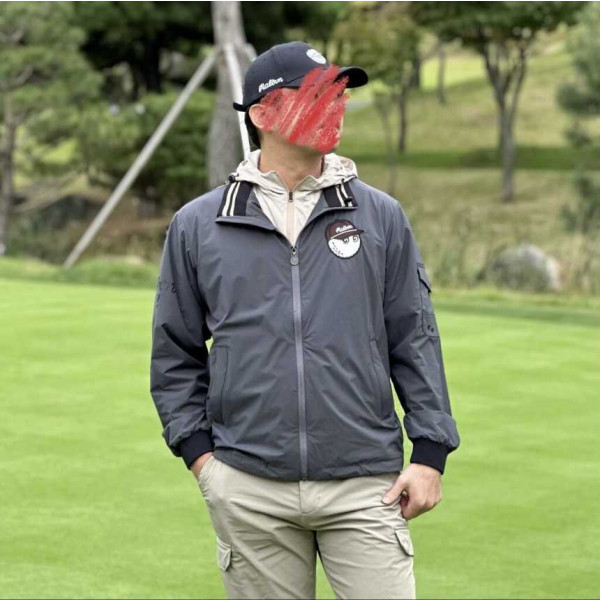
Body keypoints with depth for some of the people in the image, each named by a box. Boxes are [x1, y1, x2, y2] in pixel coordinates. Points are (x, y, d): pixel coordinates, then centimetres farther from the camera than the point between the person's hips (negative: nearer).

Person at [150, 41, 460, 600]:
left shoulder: (381, 217, 8)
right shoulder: (197, 225, 7)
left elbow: (415, 342, 8)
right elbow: (175, 354, 12)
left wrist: (429, 452, 2)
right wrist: (199, 452, 2)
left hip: (365, 489, 0)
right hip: (249, 491, 0)